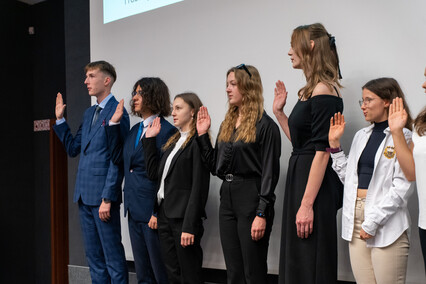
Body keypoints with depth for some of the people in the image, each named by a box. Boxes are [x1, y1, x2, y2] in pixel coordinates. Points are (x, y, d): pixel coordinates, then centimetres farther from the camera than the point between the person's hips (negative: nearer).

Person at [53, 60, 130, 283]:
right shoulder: (89, 113, 15)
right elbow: (73, 148, 18)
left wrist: (107, 198, -18)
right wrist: (60, 119, 10)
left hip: (103, 195, -8)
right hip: (85, 195, 9)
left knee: (112, 254, 0)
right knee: (93, 255, 15)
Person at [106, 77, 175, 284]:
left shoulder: (166, 131, -14)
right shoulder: (135, 129, 14)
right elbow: (117, 157, 11)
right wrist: (114, 123, 6)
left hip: (152, 212, -8)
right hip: (134, 210, 9)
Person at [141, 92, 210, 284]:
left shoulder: (197, 142, -11)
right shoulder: (174, 141, 15)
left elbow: (199, 187, -16)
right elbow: (154, 172, 13)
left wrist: (190, 226, -19)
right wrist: (149, 139, 11)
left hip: (183, 216, -8)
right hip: (165, 214, 8)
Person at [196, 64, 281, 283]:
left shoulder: (265, 125, -8)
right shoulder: (227, 124, 16)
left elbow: (270, 172, -12)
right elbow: (215, 166, 16)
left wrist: (262, 214, -17)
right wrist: (202, 135, 11)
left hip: (251, 199, -7)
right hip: (227, 199, 8)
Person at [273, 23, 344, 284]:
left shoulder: (324, 90, -15)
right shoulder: (309, 91, 14)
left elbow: (322, 151, -20)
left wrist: (307, 204, -23)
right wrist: (279, 111, 12)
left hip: (315, 184, -10)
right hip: (299, 175, 10)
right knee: (296, 262, 16)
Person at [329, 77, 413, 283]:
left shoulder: (403, 137, -7)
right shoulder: (361, 136, 16)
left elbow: (401, 189, -13)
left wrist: (372, 222, -16)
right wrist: (334, 144, 12)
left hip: (386, 222, -6)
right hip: (355, 221, 6)